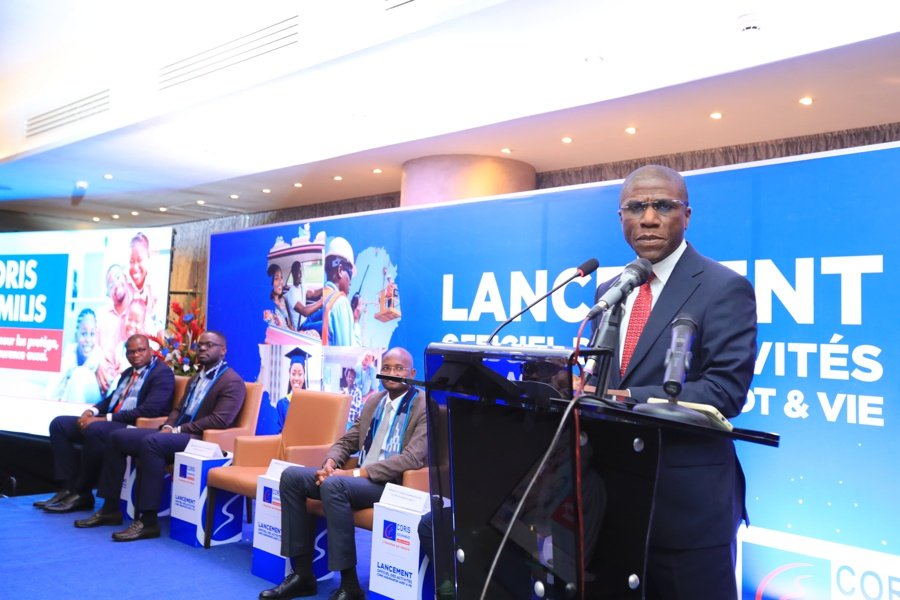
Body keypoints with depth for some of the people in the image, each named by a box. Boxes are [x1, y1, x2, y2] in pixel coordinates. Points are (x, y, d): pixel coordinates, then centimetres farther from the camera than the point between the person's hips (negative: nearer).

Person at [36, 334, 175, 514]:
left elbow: (150, 410, -20)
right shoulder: (128, 372, 21)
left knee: (94, 430, -35)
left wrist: (105, 418, -20)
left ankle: (82, 493, -18)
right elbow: (112, 398, 25)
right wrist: (93, 410, 0)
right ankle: (69, 487, -7)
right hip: (110, 423, 10)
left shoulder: (163, 373, -9)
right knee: (59, 424, 1)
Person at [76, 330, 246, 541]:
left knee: (151, 442, -34)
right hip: (175, 434, 9)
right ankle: (110, 508, 2)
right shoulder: (195, 379, 25)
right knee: (118, 437, -3)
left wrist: (178, 429, -16)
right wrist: (168, 427, 1)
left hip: (200, 440, -9)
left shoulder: (233, 382, -6)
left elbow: (220, 421, -17)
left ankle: (148, 520, -31)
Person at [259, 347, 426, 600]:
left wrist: (356, 472, -22)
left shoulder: (424, 407, -9)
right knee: (291, 476, -7)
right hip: (359, 477, 8)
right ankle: (303, 574, -3)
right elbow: (346, 441, 19)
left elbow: (412, 458, -20)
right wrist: (330, 463, -6)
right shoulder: (374, 401, 16)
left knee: (333, 485, -33)